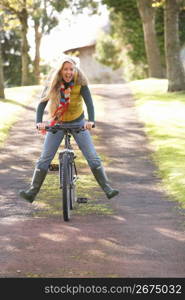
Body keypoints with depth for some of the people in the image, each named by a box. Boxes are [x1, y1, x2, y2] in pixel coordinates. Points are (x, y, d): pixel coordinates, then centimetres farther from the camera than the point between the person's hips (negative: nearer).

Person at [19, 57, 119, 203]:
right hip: (57, 123, 1)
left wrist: (91, 120, -47)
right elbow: (42, 104, -23)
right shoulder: (52, 84, -15)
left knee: (93, 157, -8)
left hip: (78, 123, -1)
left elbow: (89, 102, -28)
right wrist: (39, 122, -41)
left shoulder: (80, 84, -17)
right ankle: (33, 191, 1)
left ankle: (107, 188, -2)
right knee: (44, 159, -6)